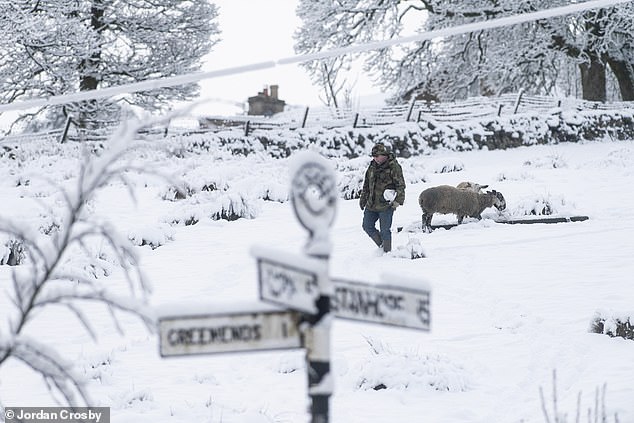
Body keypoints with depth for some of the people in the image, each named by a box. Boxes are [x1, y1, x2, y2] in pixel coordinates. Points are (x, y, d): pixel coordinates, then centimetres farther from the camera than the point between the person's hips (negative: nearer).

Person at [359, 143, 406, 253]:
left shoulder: (393, 167, -9)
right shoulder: (372, 166, 11)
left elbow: (400, 185, -10)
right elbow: (366, 185, 22)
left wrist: (398, 200, -20)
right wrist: (363, 199, 22)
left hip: (386, 206, -7)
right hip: (371, 205, 7)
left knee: (385, 230, -3)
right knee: (367, 226, 9)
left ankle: (387, 252, 10)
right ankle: (382, 246, 24)